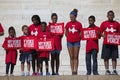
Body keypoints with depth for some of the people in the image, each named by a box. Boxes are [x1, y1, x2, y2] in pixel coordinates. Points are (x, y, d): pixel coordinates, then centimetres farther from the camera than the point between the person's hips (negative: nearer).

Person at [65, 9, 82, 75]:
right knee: (71, 57, 4)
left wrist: (78, 38, -6)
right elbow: (66, 33, 12)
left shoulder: (79, 24, -2)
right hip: (69, 42, 2)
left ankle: (75, 71, 0)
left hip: (76, 42, -2)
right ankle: (72, 71, 6)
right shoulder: (68, 24, 4)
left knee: (76, 57, 0)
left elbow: (81, 33, 3)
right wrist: (69, 37, 2)